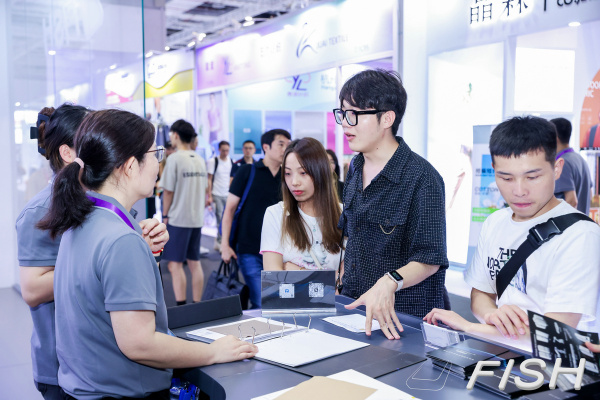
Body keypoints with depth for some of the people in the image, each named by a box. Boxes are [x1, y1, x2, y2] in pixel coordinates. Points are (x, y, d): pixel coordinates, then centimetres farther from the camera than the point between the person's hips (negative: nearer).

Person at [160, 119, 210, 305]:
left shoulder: (174, 158, -11)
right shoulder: (200, 159, 9)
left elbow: (168, 191, -10)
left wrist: (165, 215, 0)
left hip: (178, 218, -7)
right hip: (197, 218, 7)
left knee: (175, 264, -3)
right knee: (195, 262, 12)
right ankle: (196, 305, 18)